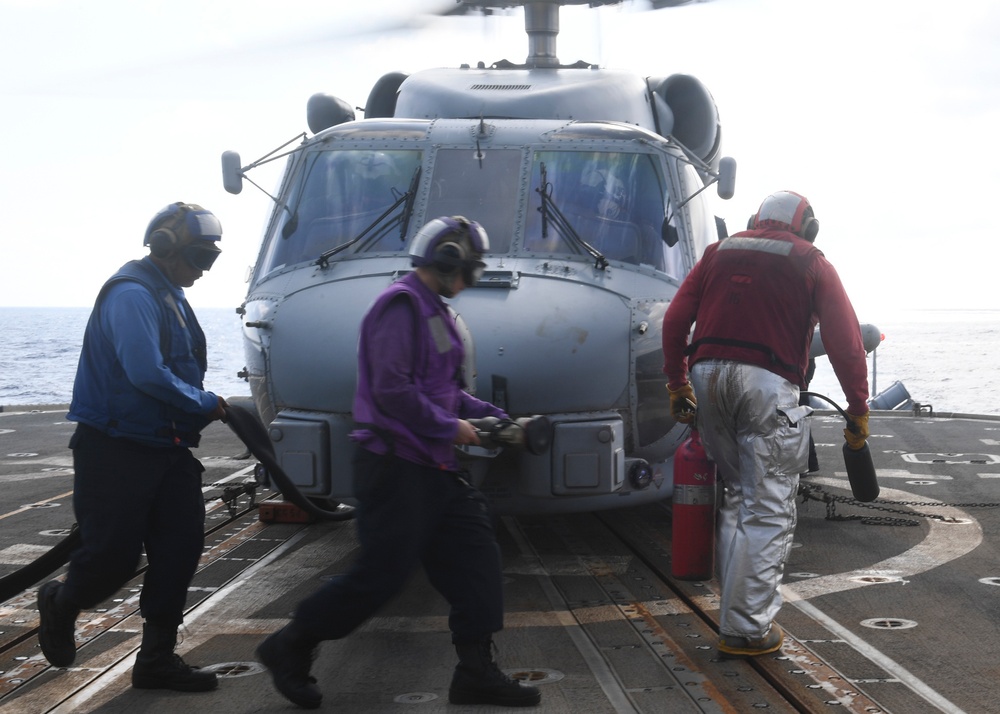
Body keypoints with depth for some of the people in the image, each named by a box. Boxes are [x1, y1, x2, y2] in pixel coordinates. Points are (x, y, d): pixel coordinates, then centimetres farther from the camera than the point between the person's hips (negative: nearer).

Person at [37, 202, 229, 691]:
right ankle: (60, 605, 29)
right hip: (117, 449, -9)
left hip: (166, 446, 9)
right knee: (114, 554, -4)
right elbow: (146, 373, -26)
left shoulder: (170, 297, 15)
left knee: (182, 545, 3)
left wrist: (194, 417, 4)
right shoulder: (132, 294, -16)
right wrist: (207, 406, -16)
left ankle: (157, 658, 12)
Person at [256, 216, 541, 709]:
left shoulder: (433, 311, 18)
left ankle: (476, 673, 11)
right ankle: (289, 648, 10)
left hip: (431, 470, 10)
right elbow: (392, 390, -23)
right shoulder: (401, 305, -14)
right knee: (381, 575, -6)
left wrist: (493, 417, 13)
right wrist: (449, 428, -15)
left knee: (475, 557, 6)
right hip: (396, 468, -10)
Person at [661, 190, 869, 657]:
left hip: (707, 376, 5)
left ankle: (737, 609, 20)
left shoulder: (718, 253, 20)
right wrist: (858, 409, 6)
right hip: (767, 384, -5)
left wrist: (677, 386, 21)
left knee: (737, 496, 18)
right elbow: (845, 341, 2)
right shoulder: (811, 264, 10)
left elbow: (674, 322, 14)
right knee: (768, 510, 0)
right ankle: (748, 629, 0)